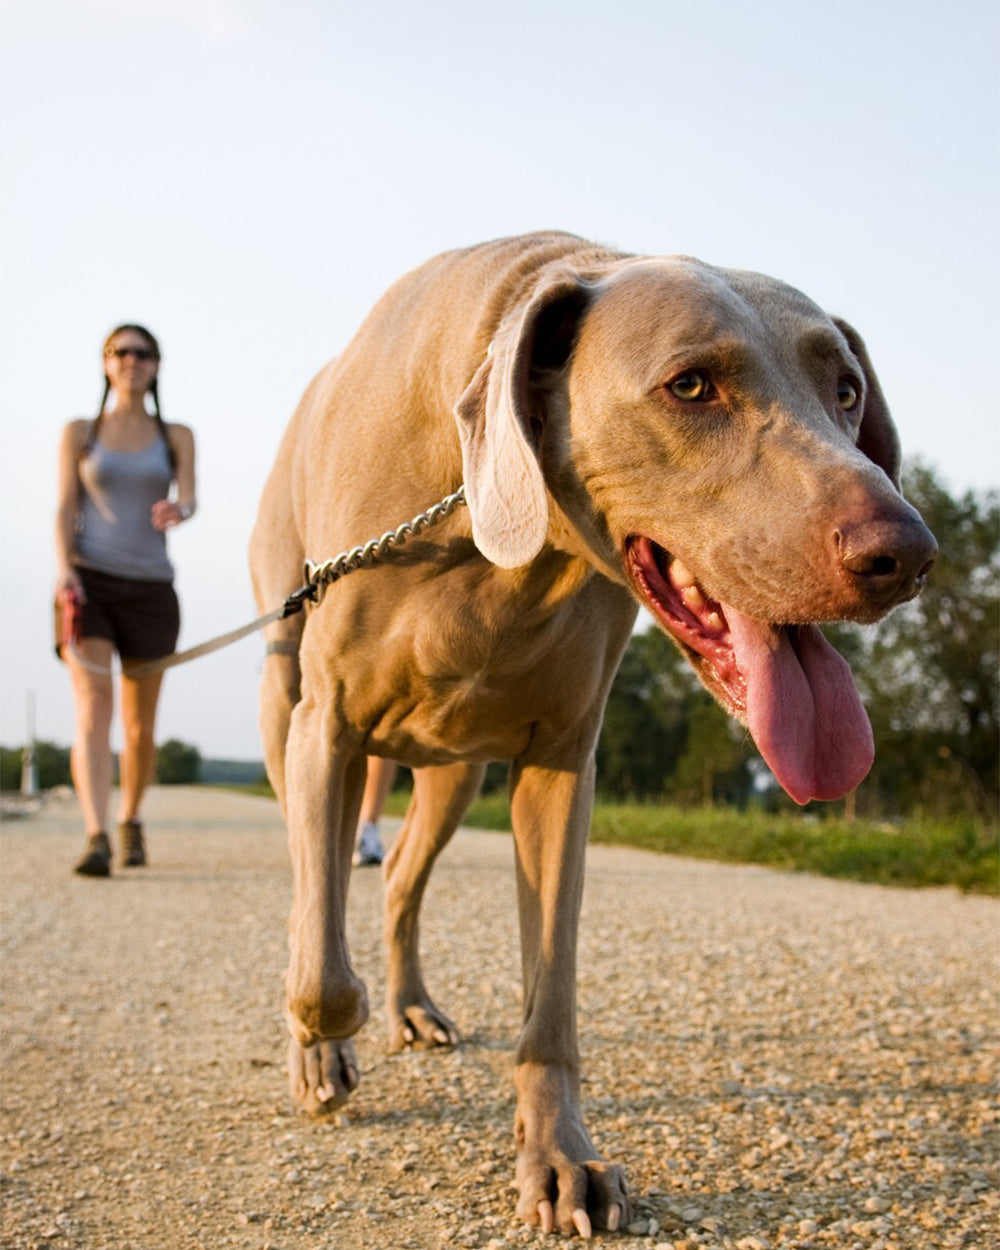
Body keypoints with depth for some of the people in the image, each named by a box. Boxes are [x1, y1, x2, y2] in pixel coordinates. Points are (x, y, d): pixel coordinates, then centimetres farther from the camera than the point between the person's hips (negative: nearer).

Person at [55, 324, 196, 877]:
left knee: (140, 725, 7)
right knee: (93, 710, -19)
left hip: (150, 588, 2)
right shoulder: (79, 433, 8)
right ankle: (96, 839, -28)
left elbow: (187, 497, -5)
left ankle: (130, 821, 32)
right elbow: (65, 510, 1)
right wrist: (63, 573, -16)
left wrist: (176, 511, -30)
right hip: (88, 584, -1)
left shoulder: (176, 437, 10)